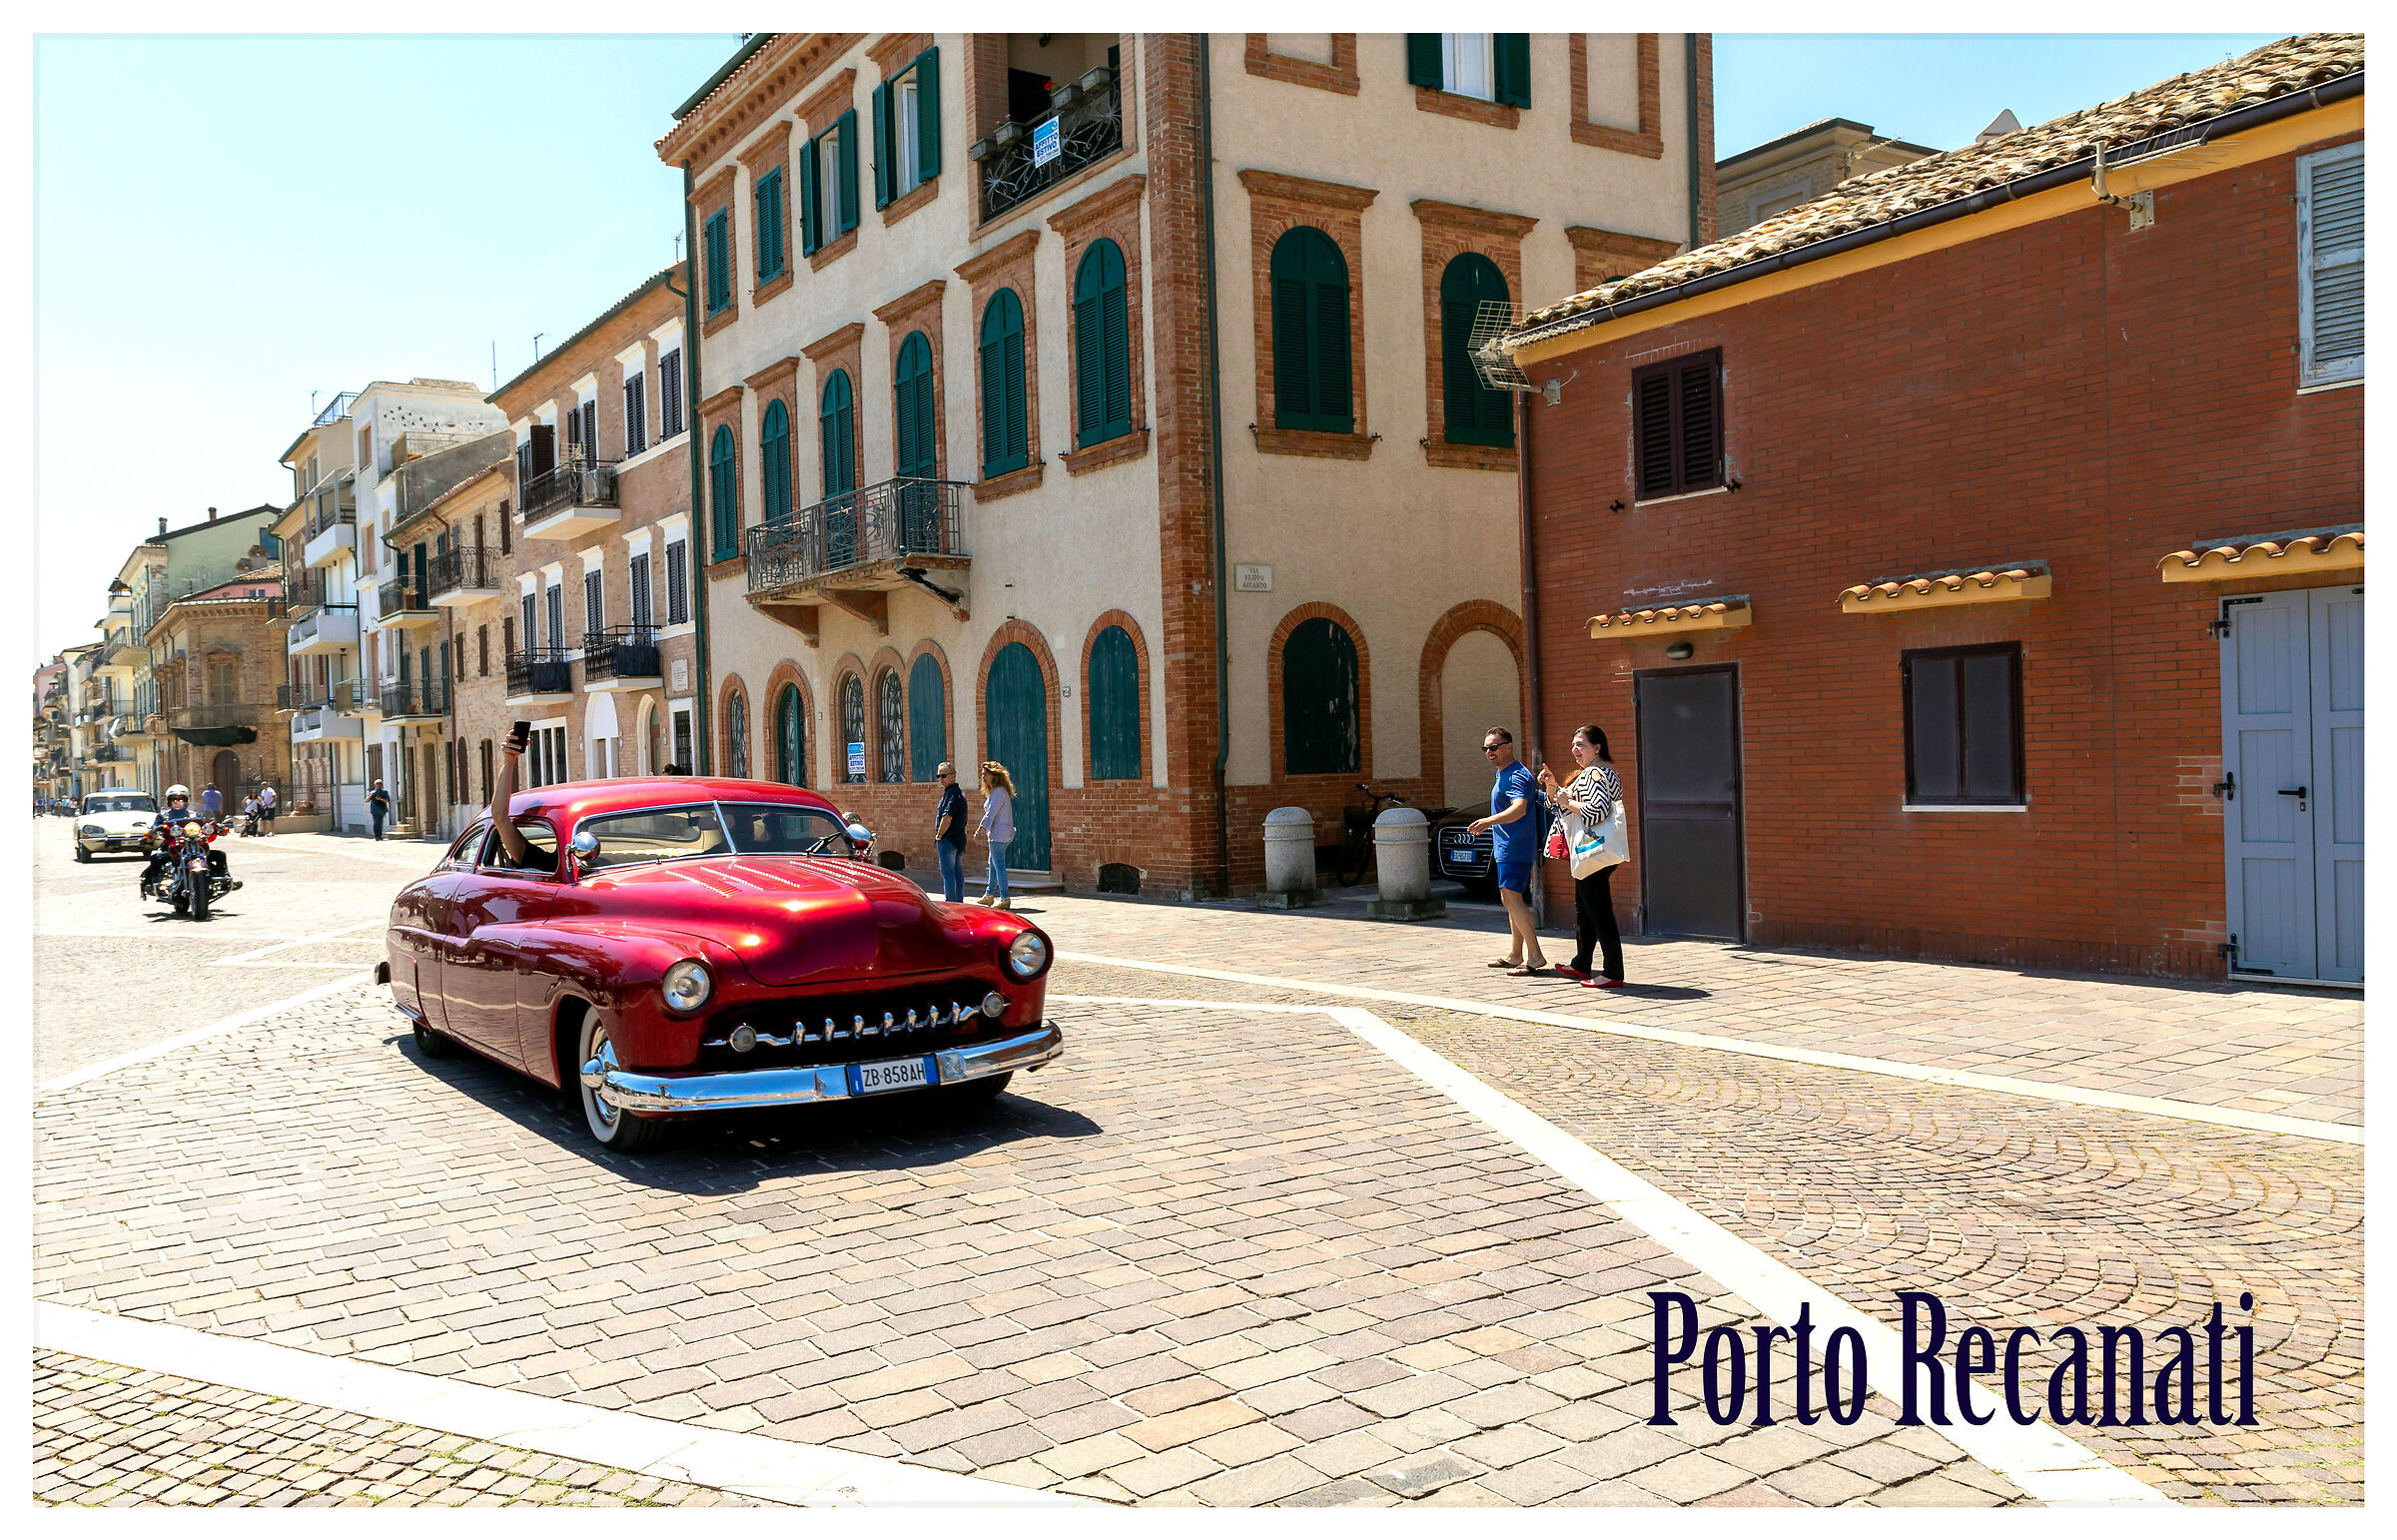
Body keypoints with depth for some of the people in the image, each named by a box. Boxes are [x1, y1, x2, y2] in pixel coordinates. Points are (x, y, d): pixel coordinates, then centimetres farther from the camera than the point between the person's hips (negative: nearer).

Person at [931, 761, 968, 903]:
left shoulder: (952, 793, -15)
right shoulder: (958, 792, 18)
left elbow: (947, 818, -24)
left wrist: (938, 835, -13)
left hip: (948, 839, -10)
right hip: (958, 839, 10)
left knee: (947, 872, -8)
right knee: (957, 872, 11)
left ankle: (950, 904, -10)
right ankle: (959, 902, 14)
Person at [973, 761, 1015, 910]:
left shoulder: (999, 792, -16)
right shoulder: (994, 791, 17)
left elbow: (991, 814, -19)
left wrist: (980, 829, -18)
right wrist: (985, 829, 24)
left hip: (999, 834, -11)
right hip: (998, 834, 11)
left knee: (999, 865, -10)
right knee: (993, 864, 20)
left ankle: (1004, 899, -10)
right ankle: (989, 895, 31)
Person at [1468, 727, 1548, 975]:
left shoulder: (1516, 776, -16)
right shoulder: (1503, 775, 17)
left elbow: (1519, 808, -34)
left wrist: (1489, 821, -47)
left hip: (1514, 848, -11)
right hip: (1506, 848, 11)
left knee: (1512, 898, -16)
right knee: (1512, 900, 15)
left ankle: (1535, 957, -16)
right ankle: (1515, 955, 22)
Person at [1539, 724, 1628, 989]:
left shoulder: (1596, 774, -14)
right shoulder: (1588, 774, 19)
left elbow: (1597, 811, -28)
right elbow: (1558, 803, 26)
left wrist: (1568, 803, -16)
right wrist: (1552, 787, 6)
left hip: (1594, 854, -11)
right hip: (1590, 855, 11)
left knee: (1599, 912, -9)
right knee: (1583, 910, 19)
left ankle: (1613, 973, -8)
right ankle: (1581, 965, 30)